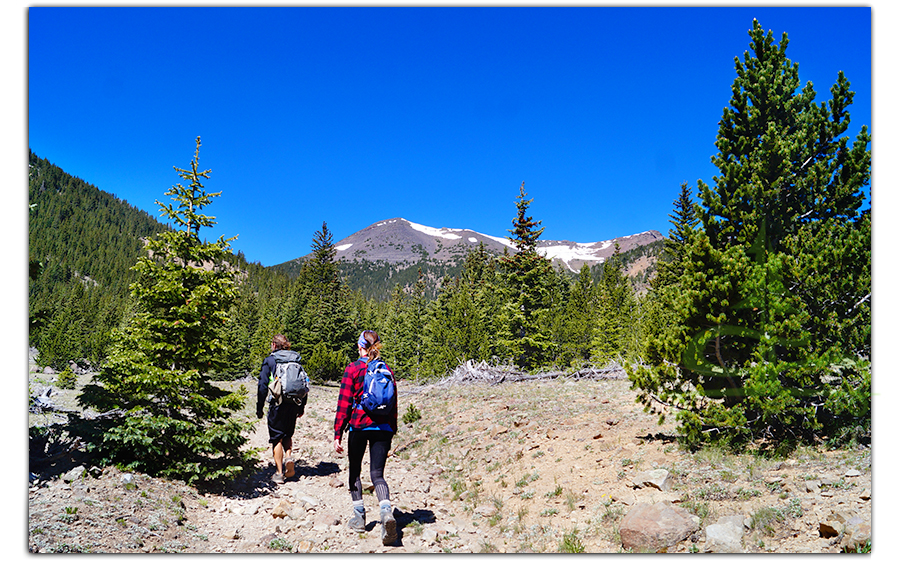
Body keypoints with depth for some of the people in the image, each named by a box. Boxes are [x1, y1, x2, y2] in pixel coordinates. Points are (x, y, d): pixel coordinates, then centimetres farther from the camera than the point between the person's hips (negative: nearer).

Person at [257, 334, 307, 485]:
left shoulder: (269, 361, -2)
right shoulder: (297, 360, 9)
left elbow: (263, 386, -5)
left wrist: (259, 408, 2)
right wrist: (302, 407, 18)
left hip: (278, 404, -4)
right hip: (294, 404, 4)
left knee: (277, 438, 6)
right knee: (287, 434, 22)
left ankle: (279, 473, 6)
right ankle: (288, 456, -4)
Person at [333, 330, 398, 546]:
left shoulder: (352, 369, -3)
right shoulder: (387, 370, 8)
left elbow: (344, 404, -6)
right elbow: (393, 404, 11)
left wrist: (337, 434, -3)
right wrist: (392, 431, 20)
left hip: (359, 426, -3)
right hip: (383, 428, 3)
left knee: (355, 471, 18)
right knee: (377, 474, 3)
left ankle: (359, 515, 21)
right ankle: (386, 511, -22)